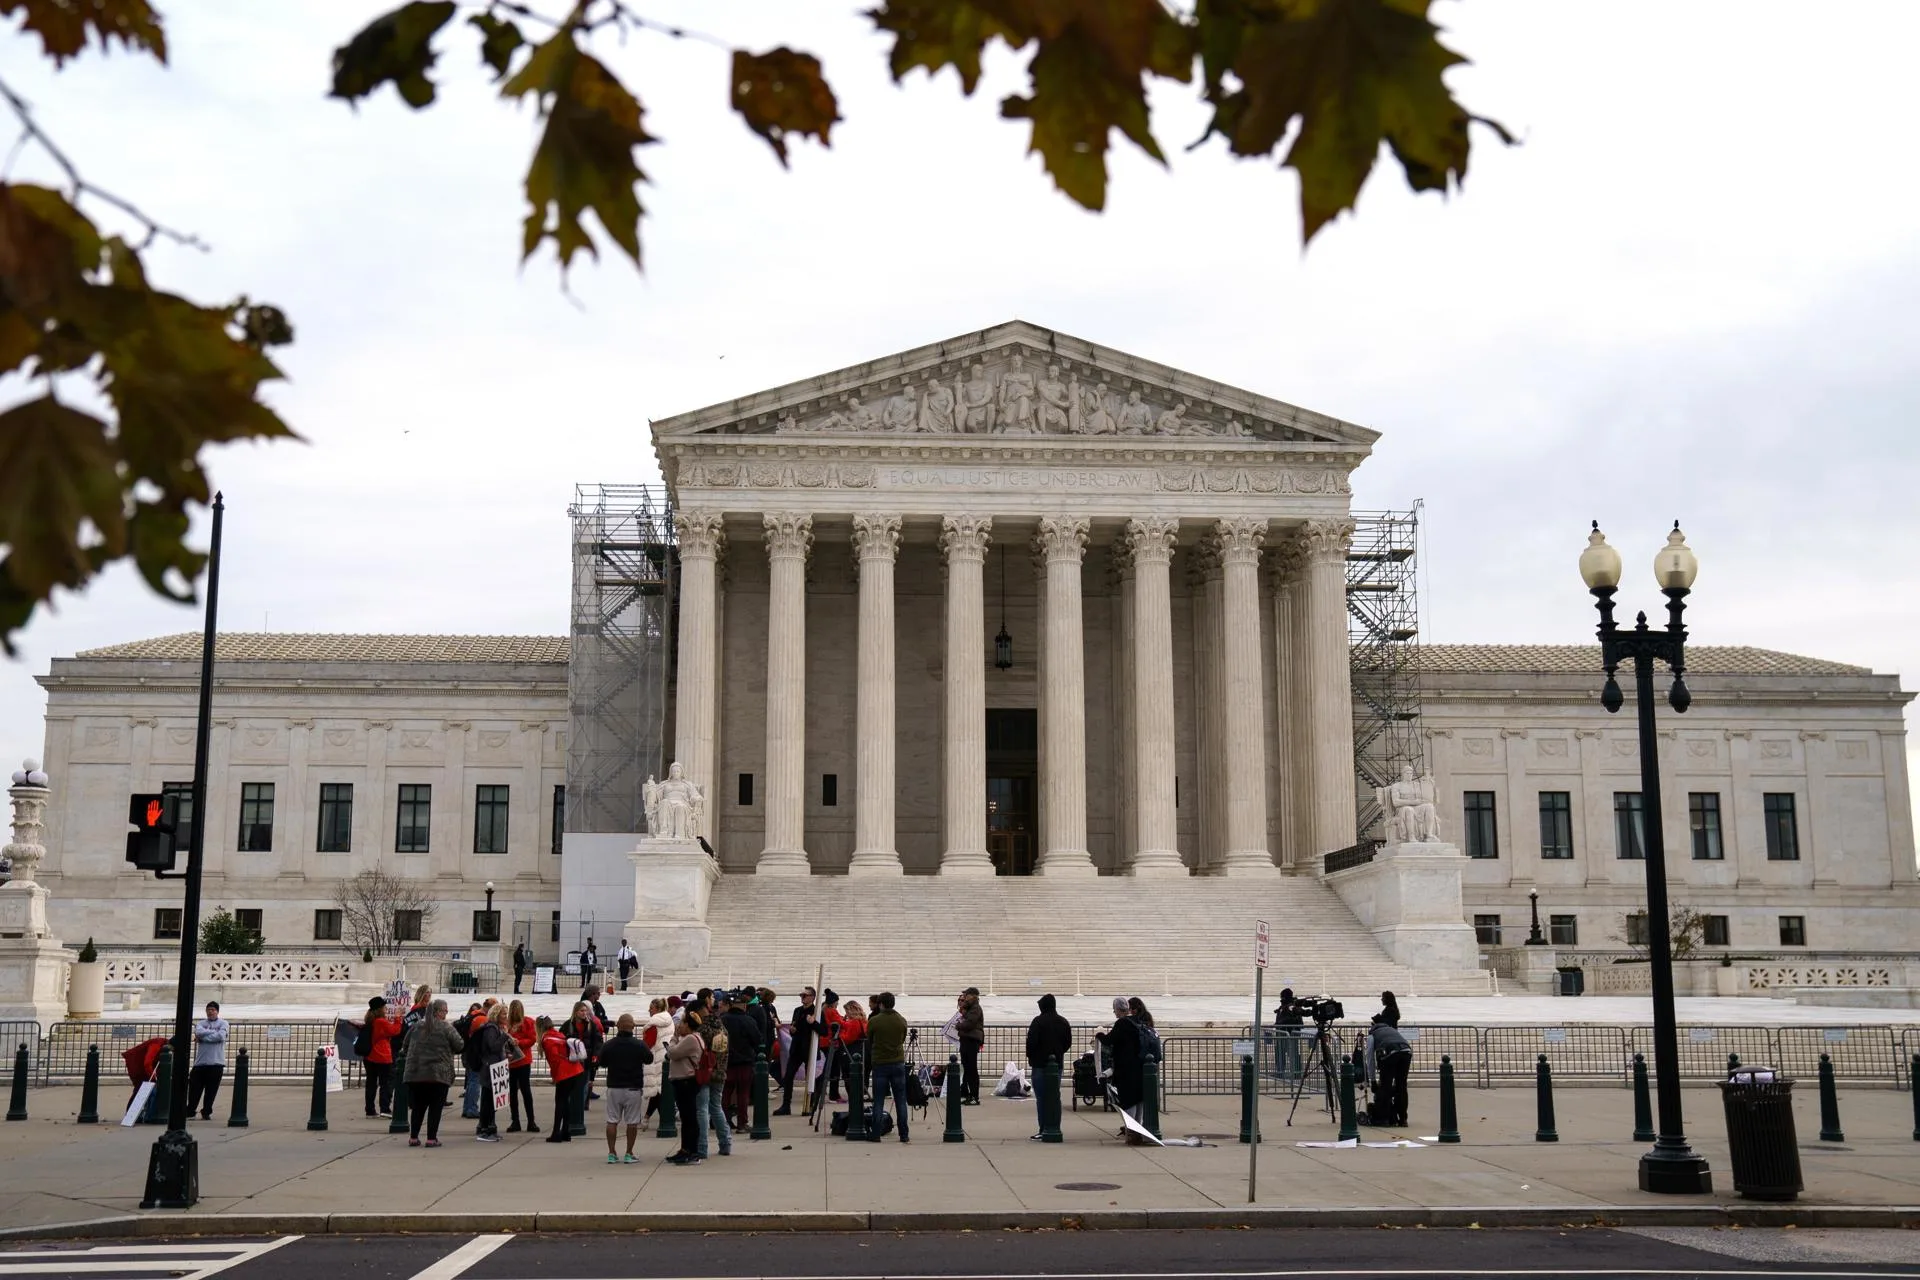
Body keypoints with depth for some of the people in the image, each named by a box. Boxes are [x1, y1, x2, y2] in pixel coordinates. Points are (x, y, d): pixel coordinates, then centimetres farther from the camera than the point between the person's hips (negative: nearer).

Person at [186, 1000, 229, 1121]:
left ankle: (206, 1112, 12)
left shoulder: (223, 1023, 5)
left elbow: (220, 1036, -12)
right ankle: (190, 1110, 14)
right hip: (200, 1061, 2)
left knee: (211, 1090, 2)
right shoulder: (201, 1023, 12)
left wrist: (203, 1037, -8)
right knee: (194, 1088, 2)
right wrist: (214, 1032, -11)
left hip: (216, 1062, -2)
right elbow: (198, 1032, -10)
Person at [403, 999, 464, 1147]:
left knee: (417, 1106, 14)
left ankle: (413, 1137, 15)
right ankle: (431, 1138, -1)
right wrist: (448, 1050, 16)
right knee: (435, 1106, 2)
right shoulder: (446, 1027, -7)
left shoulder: (417, 1026, 8)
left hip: (416, 1072, 5)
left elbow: (406, 1043, 16)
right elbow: (459, 1046, -5)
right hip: (438, 1074, -5)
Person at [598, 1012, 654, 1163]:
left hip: (613, 1087, 2)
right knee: (632, 1122, 6)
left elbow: (601, 1062, 7)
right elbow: (649, 1059, 6)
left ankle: (611, 1154, 9)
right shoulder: (639, 1045, -11)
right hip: (634, 1088, -1)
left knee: (612, 1121, 10)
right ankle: (629, 1154, 7)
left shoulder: (608, 1045, -7)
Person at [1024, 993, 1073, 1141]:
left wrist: (1030, 1056, 2)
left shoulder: (1038, 1022, -12)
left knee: (1041, 1098, -3)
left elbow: (1031, 1041, -14)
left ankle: (1043, 1130, -6)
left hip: (1040, 1063, -6)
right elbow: (1068, 1042, 13)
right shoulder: (1063, 1022, 8)